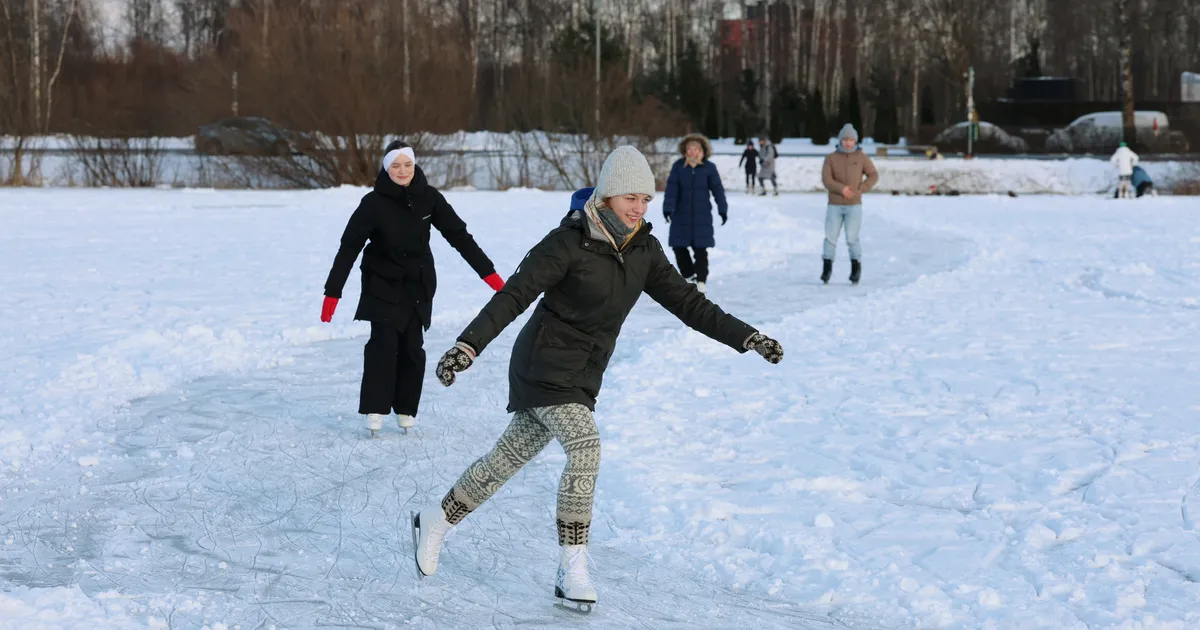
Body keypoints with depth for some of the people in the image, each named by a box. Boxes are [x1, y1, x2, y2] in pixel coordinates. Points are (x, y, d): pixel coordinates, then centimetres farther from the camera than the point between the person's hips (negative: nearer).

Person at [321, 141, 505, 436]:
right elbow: (349, 247, -15)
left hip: (419, 285, 3)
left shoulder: (429, 198, -8)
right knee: (384, 344, -13)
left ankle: (406, 409, 13)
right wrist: (332, 293, -19)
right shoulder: (374, 203, -15)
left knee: (412, 348, 2)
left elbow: (459, 235, -3)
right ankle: (375, 410, -8)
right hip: (383, 285, -3)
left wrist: (489, 273, -7)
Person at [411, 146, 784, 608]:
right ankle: (573, 568, -14)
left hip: (582, 378, 7)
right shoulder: (569, 242, -17)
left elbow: (685, 301, 5)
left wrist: (745, 337, -2)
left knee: (511, 457, 15)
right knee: (585, 448, -22)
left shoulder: (643, 250, 2)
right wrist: (468, 346, -32)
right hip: (545, 366, -7)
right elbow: (514, 296, -22)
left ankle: (436, 521, 35)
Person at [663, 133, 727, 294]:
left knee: (700, 249, 0)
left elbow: (717, 189, 0)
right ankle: (688, 275, 23)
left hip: (702, 215, -1)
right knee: (679, 246, 5)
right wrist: (668, 208, -16)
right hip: (681, 215, 1)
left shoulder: (709, 168, -4)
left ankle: (701, 280, 10)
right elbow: (671, 188, -8)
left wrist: (723, 210, -1)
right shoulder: (678, 166, -4)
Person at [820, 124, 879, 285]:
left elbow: (873, 175, 4)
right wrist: (841, 188, -21)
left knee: (852, 238, -7)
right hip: (834, 205, 1)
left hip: (854, 205, -1)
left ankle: (856, 268, 8)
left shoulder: (861, 157, 3)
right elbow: (826, 178, -6)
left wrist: (860, 189, -9)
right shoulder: (831, 158, 3)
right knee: (830, 237, 1)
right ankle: (827, 268, 14)